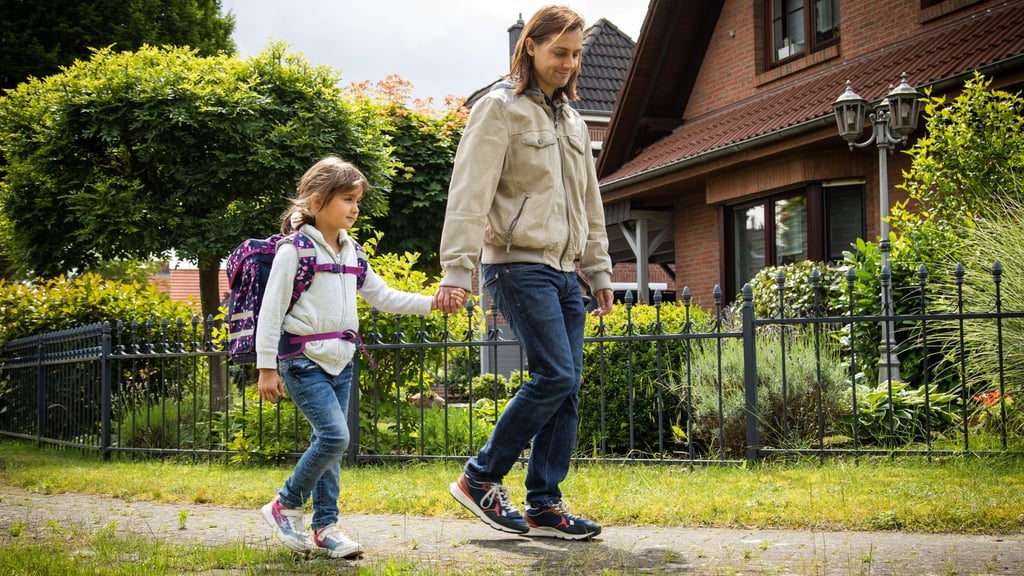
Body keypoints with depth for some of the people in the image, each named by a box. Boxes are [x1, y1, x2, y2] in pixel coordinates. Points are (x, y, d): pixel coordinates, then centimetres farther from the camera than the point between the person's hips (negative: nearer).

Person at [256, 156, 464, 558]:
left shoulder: (350, 253, 13)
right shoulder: (295, 249, -9)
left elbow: (384, 297, 16)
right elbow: (271, 310, -10)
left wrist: (433, 302, 5)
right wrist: (267, 368, -12)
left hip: (340, 361, 7)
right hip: (303, 359, -7)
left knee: (328, 443, 8)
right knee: (334, 436, -16)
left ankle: (325, 528, 15)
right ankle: (285, 506, 2)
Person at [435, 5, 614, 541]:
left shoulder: (571, 120, 19)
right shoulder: (500, 108, -5)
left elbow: (589, 203, 25)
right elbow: (469, 194, -13)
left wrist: (599, 271, 22)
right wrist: (456, 271, -20)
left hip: (563, 271, 8)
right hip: (519, 265, -8)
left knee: (567, 386, 3)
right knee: (555, 375, -15)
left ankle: (544, 506, 9)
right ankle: (479, 479, -2)